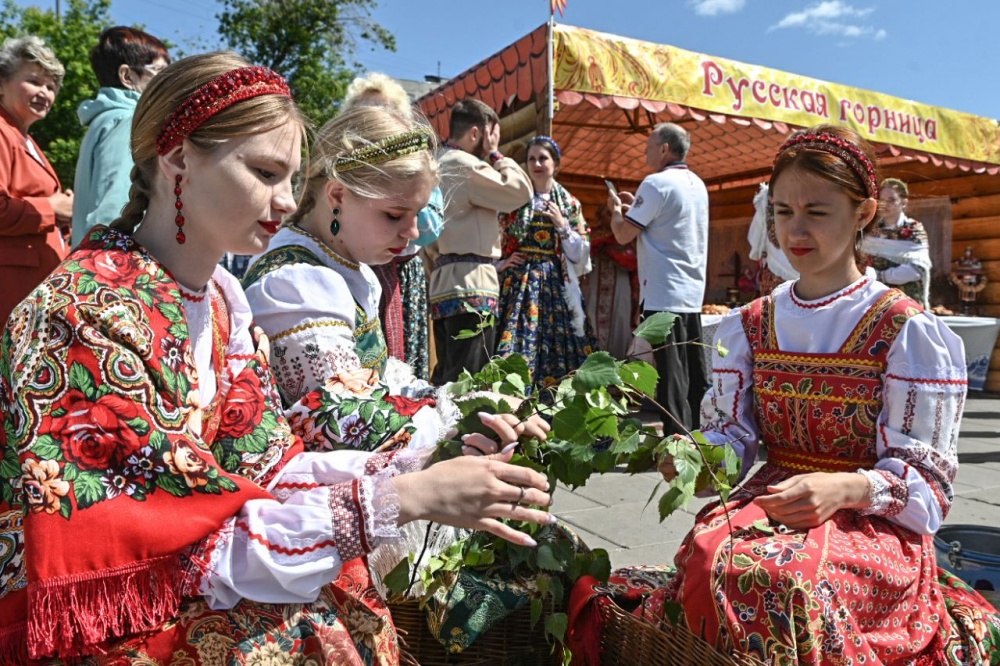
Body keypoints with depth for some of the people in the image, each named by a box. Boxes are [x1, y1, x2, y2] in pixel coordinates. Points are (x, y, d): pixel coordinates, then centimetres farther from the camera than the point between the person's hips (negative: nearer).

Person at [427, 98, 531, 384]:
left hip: (444, 282, 10)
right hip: (470, 282, -10)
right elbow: (521, 191, -10)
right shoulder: (467, 165, -8)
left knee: (447, 377, 11)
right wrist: (495, 153, 2)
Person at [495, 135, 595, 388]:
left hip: (555, 286, 2)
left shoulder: (570, 204, 11)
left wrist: (562, 226, -4)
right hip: (518, 284, -1)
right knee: (514, 355, -9)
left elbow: (581, 257, 7)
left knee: (556, 351, -2)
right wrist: (500, 264, -7)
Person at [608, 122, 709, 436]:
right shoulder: (697, 184, 16)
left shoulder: (657, 184, -11)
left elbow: (623, 234, -12)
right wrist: (636, 204, 22)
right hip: (693, 294, 9)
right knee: (695, 375, 11)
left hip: (663, 295, -8)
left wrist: (616, 208, 7)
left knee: (671, 375, -6)